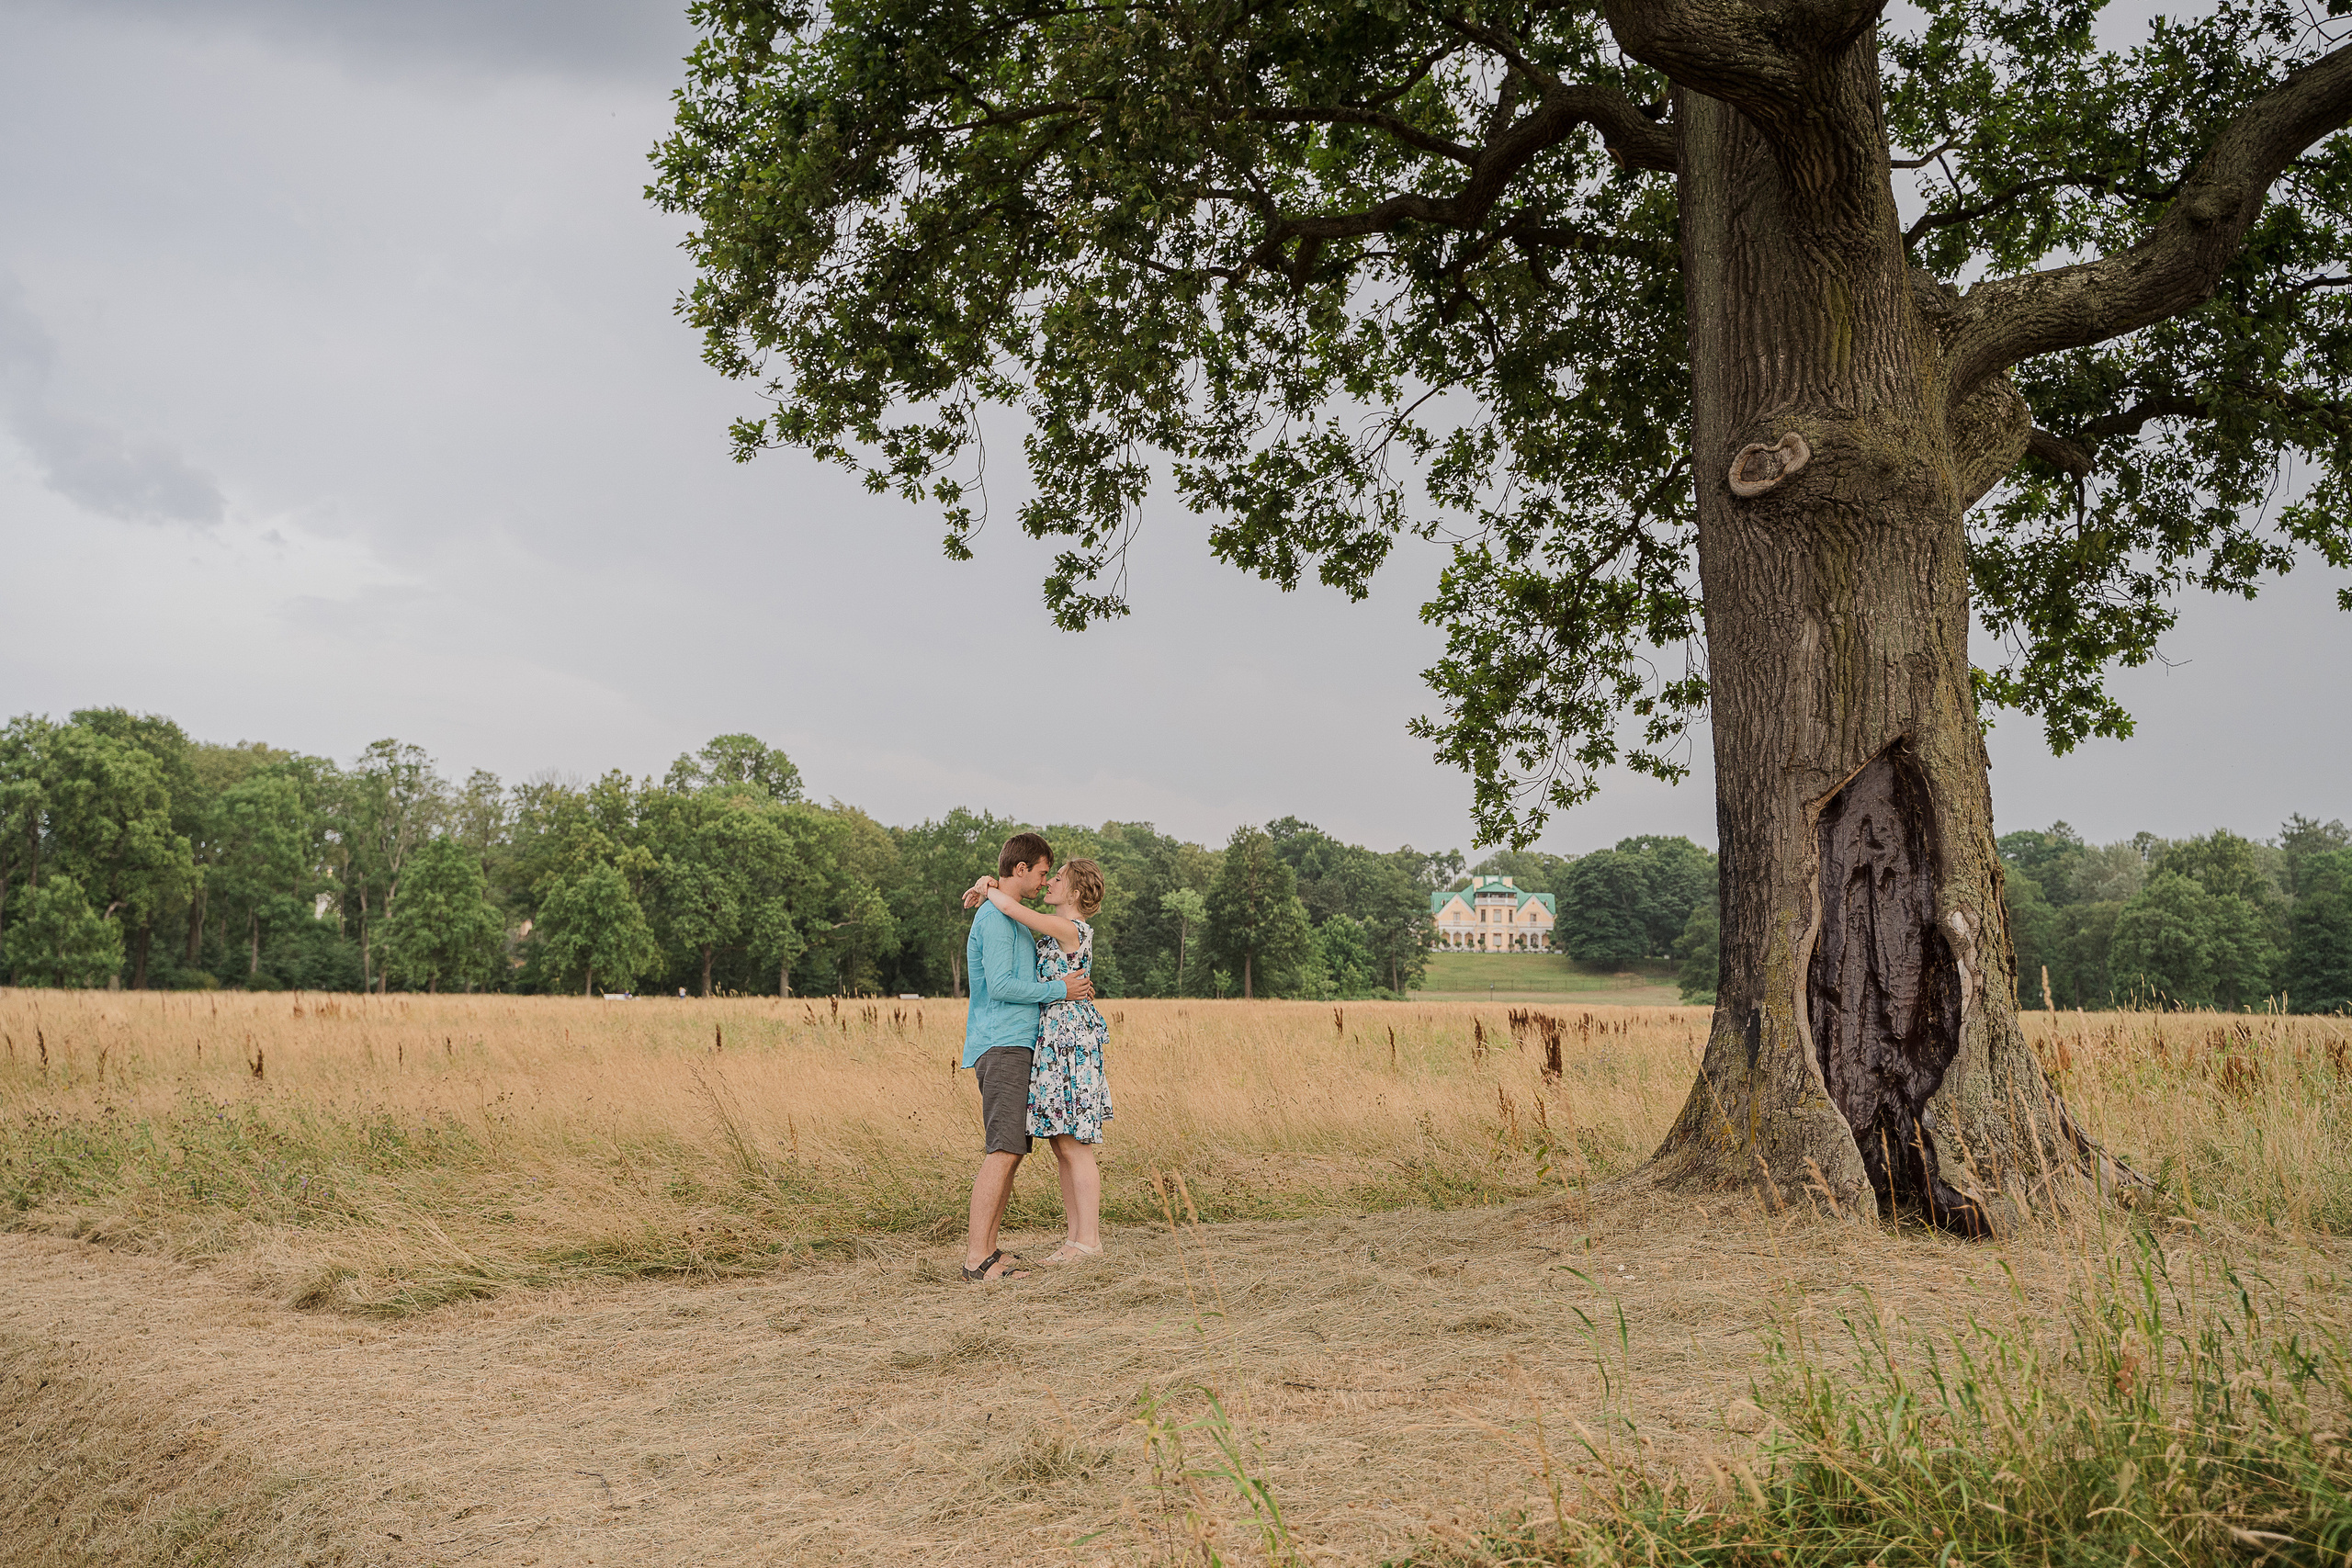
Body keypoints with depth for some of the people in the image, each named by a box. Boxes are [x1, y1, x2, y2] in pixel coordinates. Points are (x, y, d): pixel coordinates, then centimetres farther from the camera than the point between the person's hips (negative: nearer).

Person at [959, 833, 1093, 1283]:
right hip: (1001, 1046, -10)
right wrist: (1059, 990, -9)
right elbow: (1000, 985, -17)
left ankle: (986, 1248, 8)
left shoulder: (1011, 919, 23)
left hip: (1015, 1047, 10)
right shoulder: (995, 917, -9)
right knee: (1003, 1149, -16)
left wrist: (1073, 987, 17)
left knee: (1011, 1150, 7)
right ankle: (977, 1256, -19)